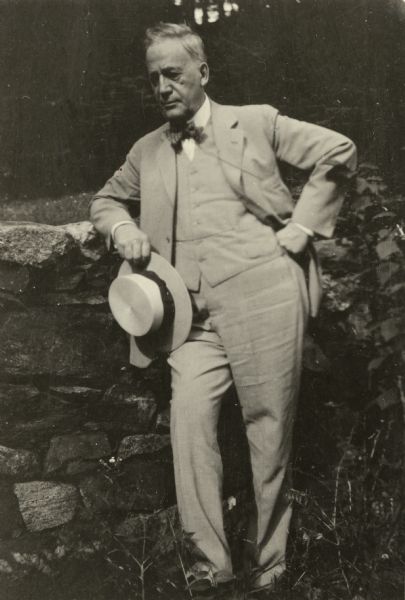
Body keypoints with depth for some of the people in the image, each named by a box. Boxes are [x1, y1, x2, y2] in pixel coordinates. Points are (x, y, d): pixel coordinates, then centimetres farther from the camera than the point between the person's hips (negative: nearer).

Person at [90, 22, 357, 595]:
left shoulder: (256, 122, 6)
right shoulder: (147, 151, 17)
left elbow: (340, 152, 6)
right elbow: (106, 199, 31)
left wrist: (301, 227, -1)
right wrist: (122, 229, 7)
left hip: (265, 296, -3)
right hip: (198, 313, 3)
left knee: (269, 429, 2)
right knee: (189, 418, -12)